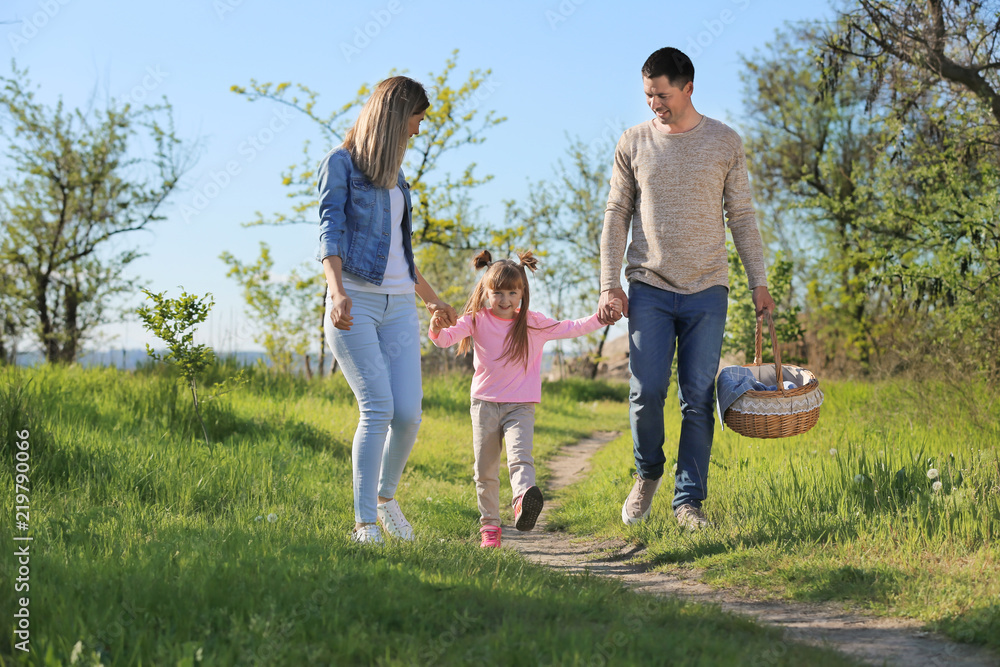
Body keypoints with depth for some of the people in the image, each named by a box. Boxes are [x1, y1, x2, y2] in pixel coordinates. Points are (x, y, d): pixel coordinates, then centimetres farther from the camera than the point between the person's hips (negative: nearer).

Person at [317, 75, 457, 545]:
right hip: (354, 303, -6)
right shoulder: (341, 163, 3)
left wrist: (431, 299, 40)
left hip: (398, 307, 6)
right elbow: (330, 231, -10)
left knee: (408, 413, -7)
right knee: (378, 408, -17)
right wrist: (336, 290, -26)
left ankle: (385, 496, 17)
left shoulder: (394, 175, 23)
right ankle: (364, 522, -11)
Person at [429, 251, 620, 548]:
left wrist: (599, 318, -8)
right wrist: (437, 328, -34)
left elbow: (570, 328, 5)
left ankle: (523, 498, -48)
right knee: (485, 470, 6)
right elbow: (446, 338, -11)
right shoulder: (476, 321, -1)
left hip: (520, 406, -1)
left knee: (520, 455, -26)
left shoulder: (533, 323, 2)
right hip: (485, 404, 1)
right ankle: (490, 524, 18)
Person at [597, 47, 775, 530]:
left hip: (706, 291, 0)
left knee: (698, 399, -1)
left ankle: (689, 499, 9)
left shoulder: (725, 143, 5)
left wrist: (759, 282, 4)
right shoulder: (634, 143, 6)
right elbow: (616, 216, 8)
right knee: (646, 391, -7)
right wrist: (609, 285, 0)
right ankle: (647, 473, 19)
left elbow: (741, 217, 10)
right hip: (649, 289, 0)